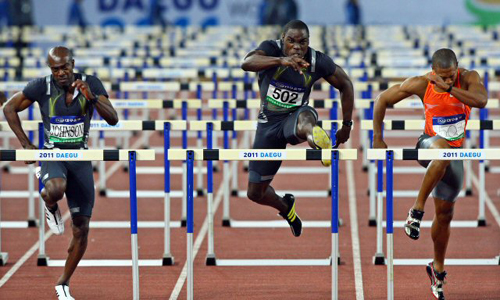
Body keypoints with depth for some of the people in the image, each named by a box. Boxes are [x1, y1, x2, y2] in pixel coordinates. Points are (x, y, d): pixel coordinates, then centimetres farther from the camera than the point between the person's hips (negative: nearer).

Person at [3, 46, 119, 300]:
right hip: (52, 155, -2)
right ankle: (51, 208, -2)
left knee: (81, 229, 1)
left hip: (81, 158, 2)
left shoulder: (91, 84, -6)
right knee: (56, 189, -40)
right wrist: (26, 144, -5)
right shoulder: (41, 87, -9)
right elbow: (9, 108, 1)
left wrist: (91, 97, -28)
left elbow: (113, 119, -11)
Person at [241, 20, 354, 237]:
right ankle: (286, 207, 43)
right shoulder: (271, 48, -16)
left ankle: (313, 136, -80)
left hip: (294, 117, -2)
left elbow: (345, 85, 5)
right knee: (255, 193, 10)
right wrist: (281, 60, -55)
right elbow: (247, 63, -39)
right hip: (269, 122, 2)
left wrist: (347, 126, 6)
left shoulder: (317, 61, -12)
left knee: (305, 116, -43)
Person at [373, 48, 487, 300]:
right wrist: (377, 137, -5)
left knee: (444, 213, 8)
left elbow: (481, 100, -34)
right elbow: (383, 100, -5)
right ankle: (417, 210, -35)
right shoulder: (421, 84, -15)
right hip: (429, 144, -3)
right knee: (443, 150, -41)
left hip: (455, 152, 3)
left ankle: (438, 269, 28)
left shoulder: (468, 78, -14)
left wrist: (449, 88, -41)